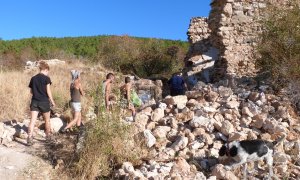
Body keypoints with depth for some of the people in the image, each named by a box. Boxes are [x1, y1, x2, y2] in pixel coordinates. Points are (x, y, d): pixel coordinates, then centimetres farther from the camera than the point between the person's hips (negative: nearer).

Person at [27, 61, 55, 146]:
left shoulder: (33, 78, 7)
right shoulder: (46, 78, -8)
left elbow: (31, 91, 12)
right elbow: (48, 91, -10)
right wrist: (52, 101, 0)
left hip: (34, 101, 4)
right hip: (44, 101, -3)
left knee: (32, 120, -2)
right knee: (47, 120, 15)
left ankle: (29, 138, -12)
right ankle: (48, 136, 29)